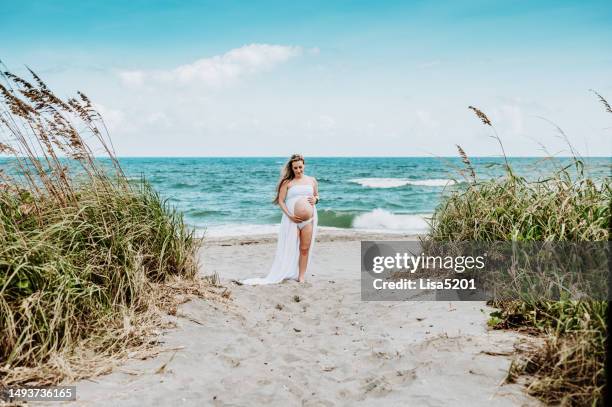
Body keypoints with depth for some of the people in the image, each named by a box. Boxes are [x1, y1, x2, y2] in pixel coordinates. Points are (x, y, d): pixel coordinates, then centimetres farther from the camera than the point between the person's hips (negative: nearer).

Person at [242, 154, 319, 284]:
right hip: (291, 218, -2)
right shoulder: (287, 182, 1)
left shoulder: (312, 180, 11)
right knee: (290, 247, -3)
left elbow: (316, 195, 24)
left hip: (308, 218, 3)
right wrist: (290, 215, -14)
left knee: (305, 248, 2)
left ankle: (301, 276, 8)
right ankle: (286, 274, 4)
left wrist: (315, 199, -1)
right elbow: (281, 201, -3)